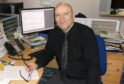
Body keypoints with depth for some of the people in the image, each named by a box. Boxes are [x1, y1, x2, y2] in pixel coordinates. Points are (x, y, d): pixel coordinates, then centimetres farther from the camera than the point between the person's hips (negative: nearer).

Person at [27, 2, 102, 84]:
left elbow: (93, 64, -21)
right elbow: (48, 53, 12)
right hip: (62, 77, 5)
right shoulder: (54, 33, -3)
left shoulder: (86, 33, -17)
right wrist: (37, 64, -5)